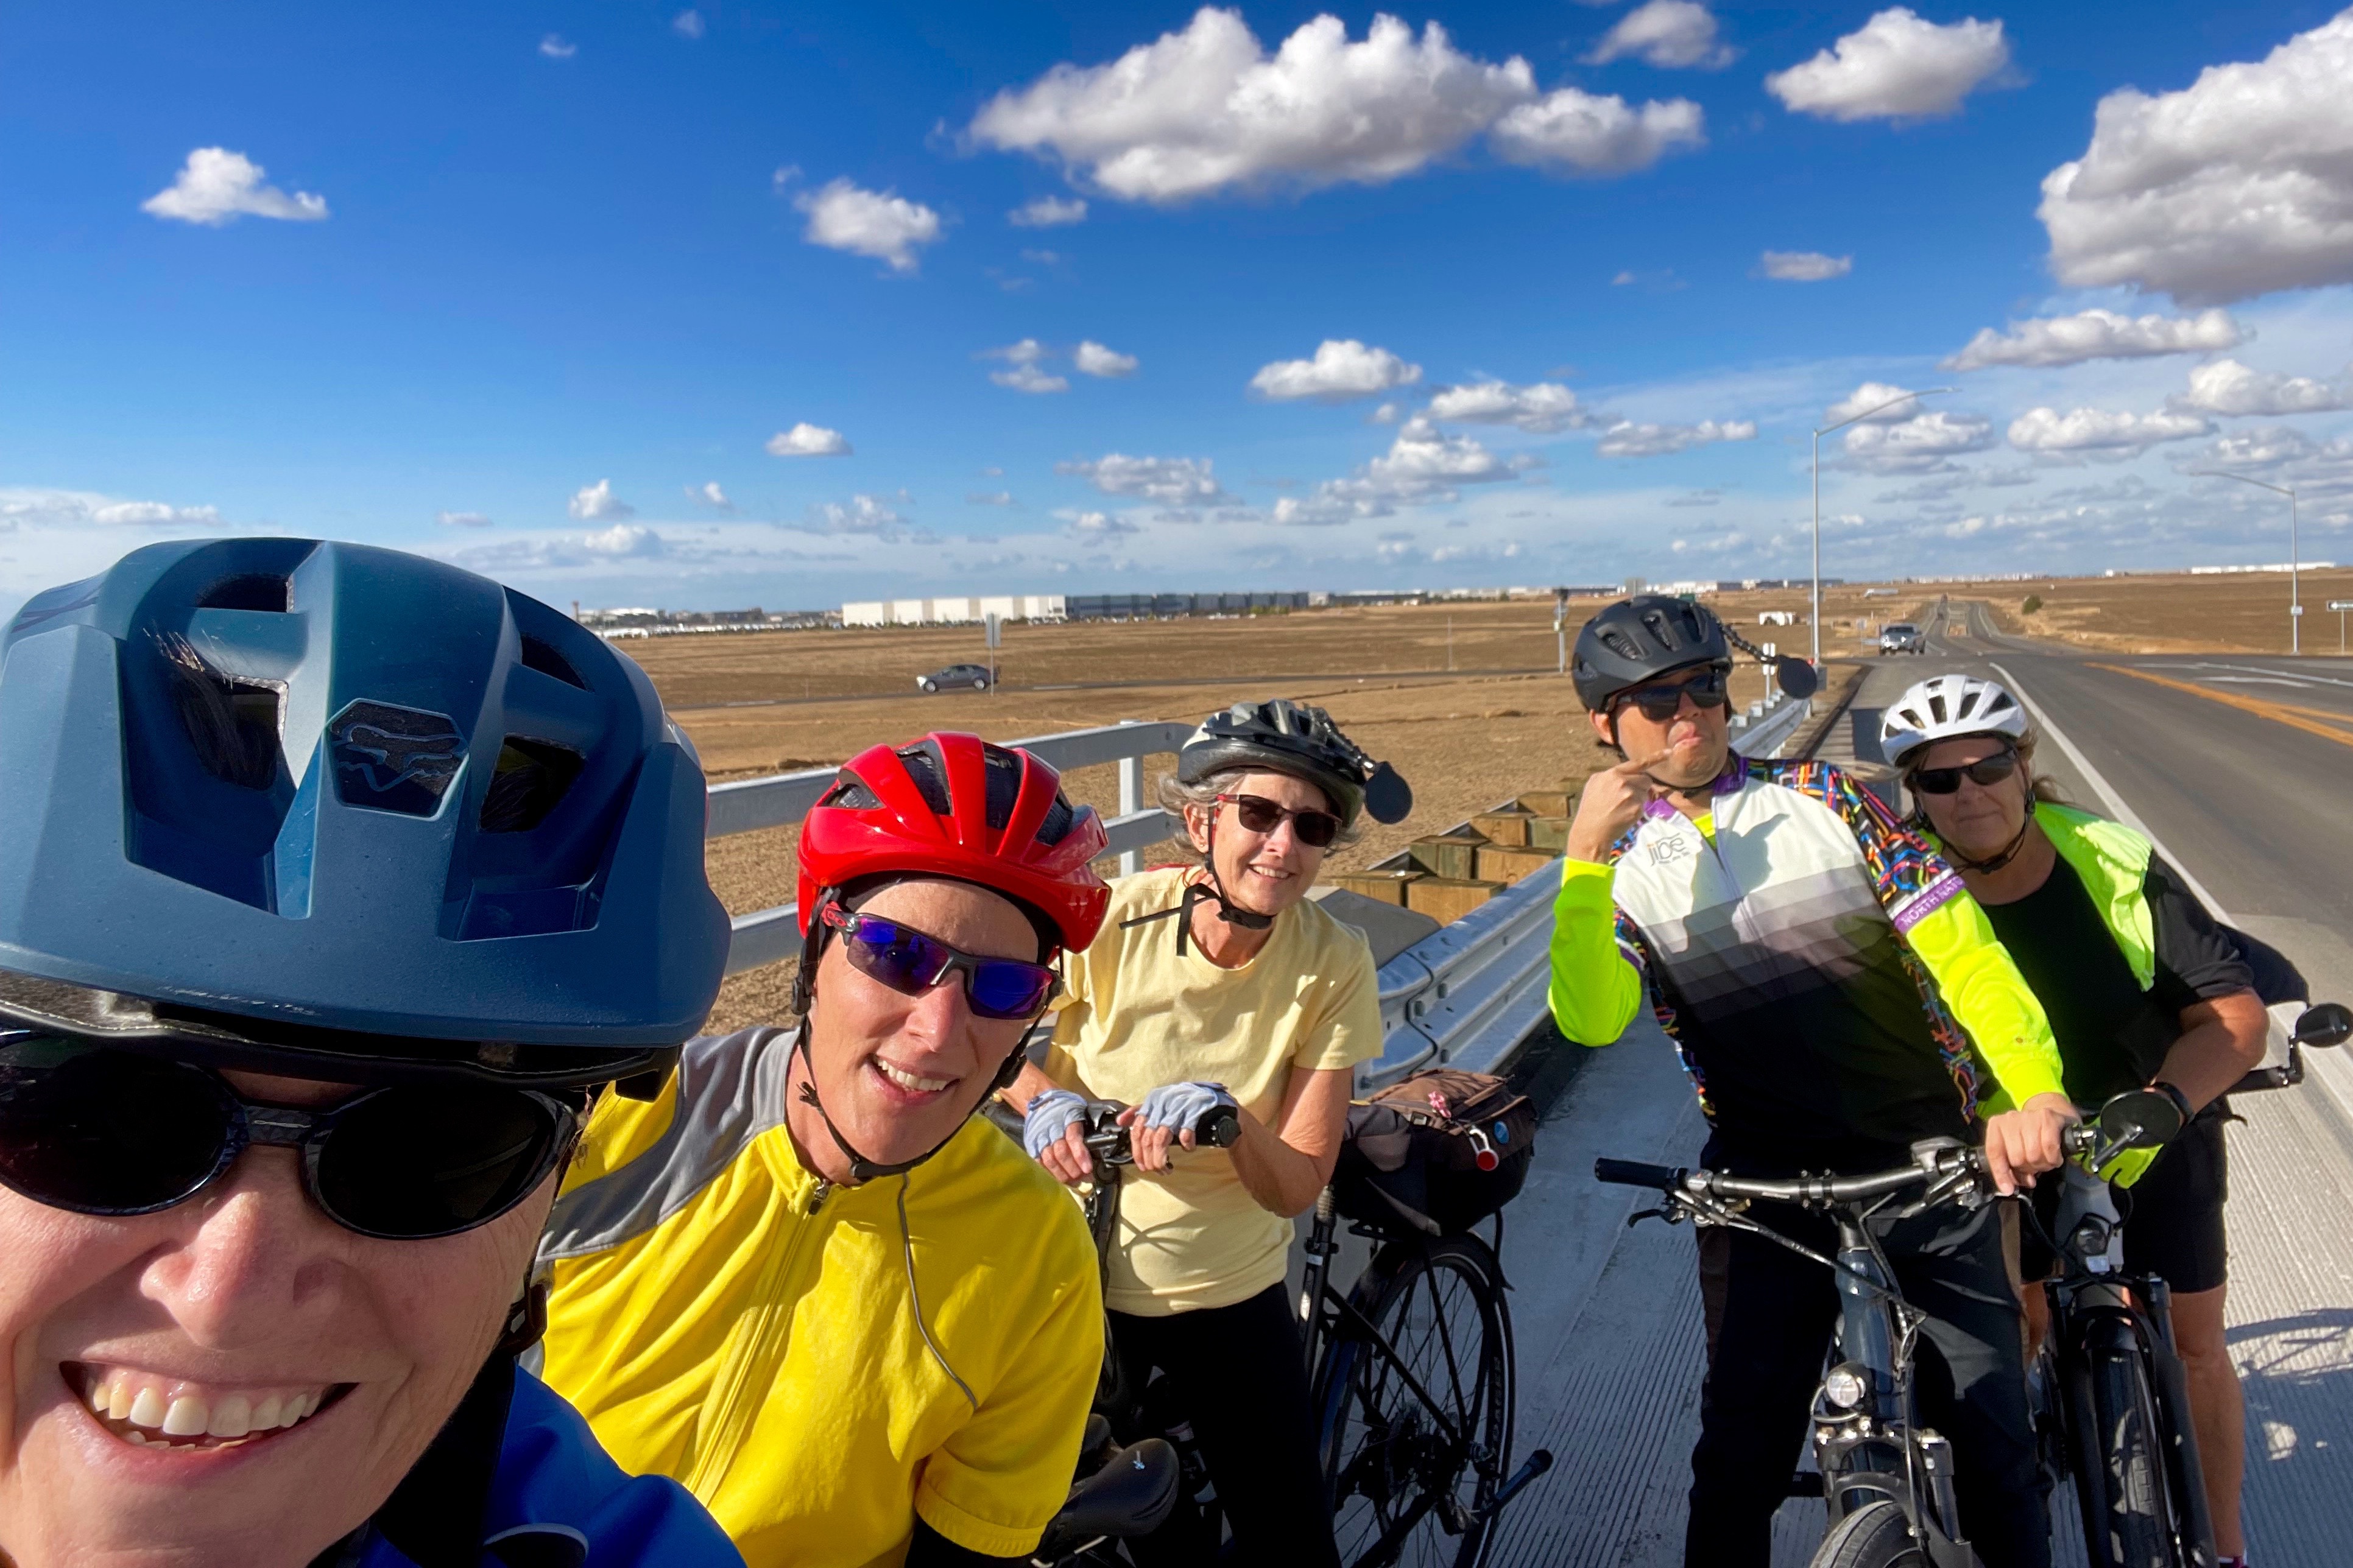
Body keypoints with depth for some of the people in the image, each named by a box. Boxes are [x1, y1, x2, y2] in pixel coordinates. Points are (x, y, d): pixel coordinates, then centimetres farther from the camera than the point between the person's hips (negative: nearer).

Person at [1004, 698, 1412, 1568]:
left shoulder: (1334, 964, -16)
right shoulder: (1107, 917, -19)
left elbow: (1297, 1187, -14)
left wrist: (1230, 1117, -35)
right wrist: (1044, 1098, -23)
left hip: (1231, 1300, 1)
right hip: (1077, 1279, 0)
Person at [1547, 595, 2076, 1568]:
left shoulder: (1824, 799, 0)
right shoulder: (1619, 869, 1)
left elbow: (1961, 947, -9)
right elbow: (1589, 1021, -17)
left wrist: (2033, 1088, -25)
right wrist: (1584, 856, -25)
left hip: (1932, 1158, 1)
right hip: (1767, 1185, 0)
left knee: (1992, 1429, 8)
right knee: (1742, 1449, 3)